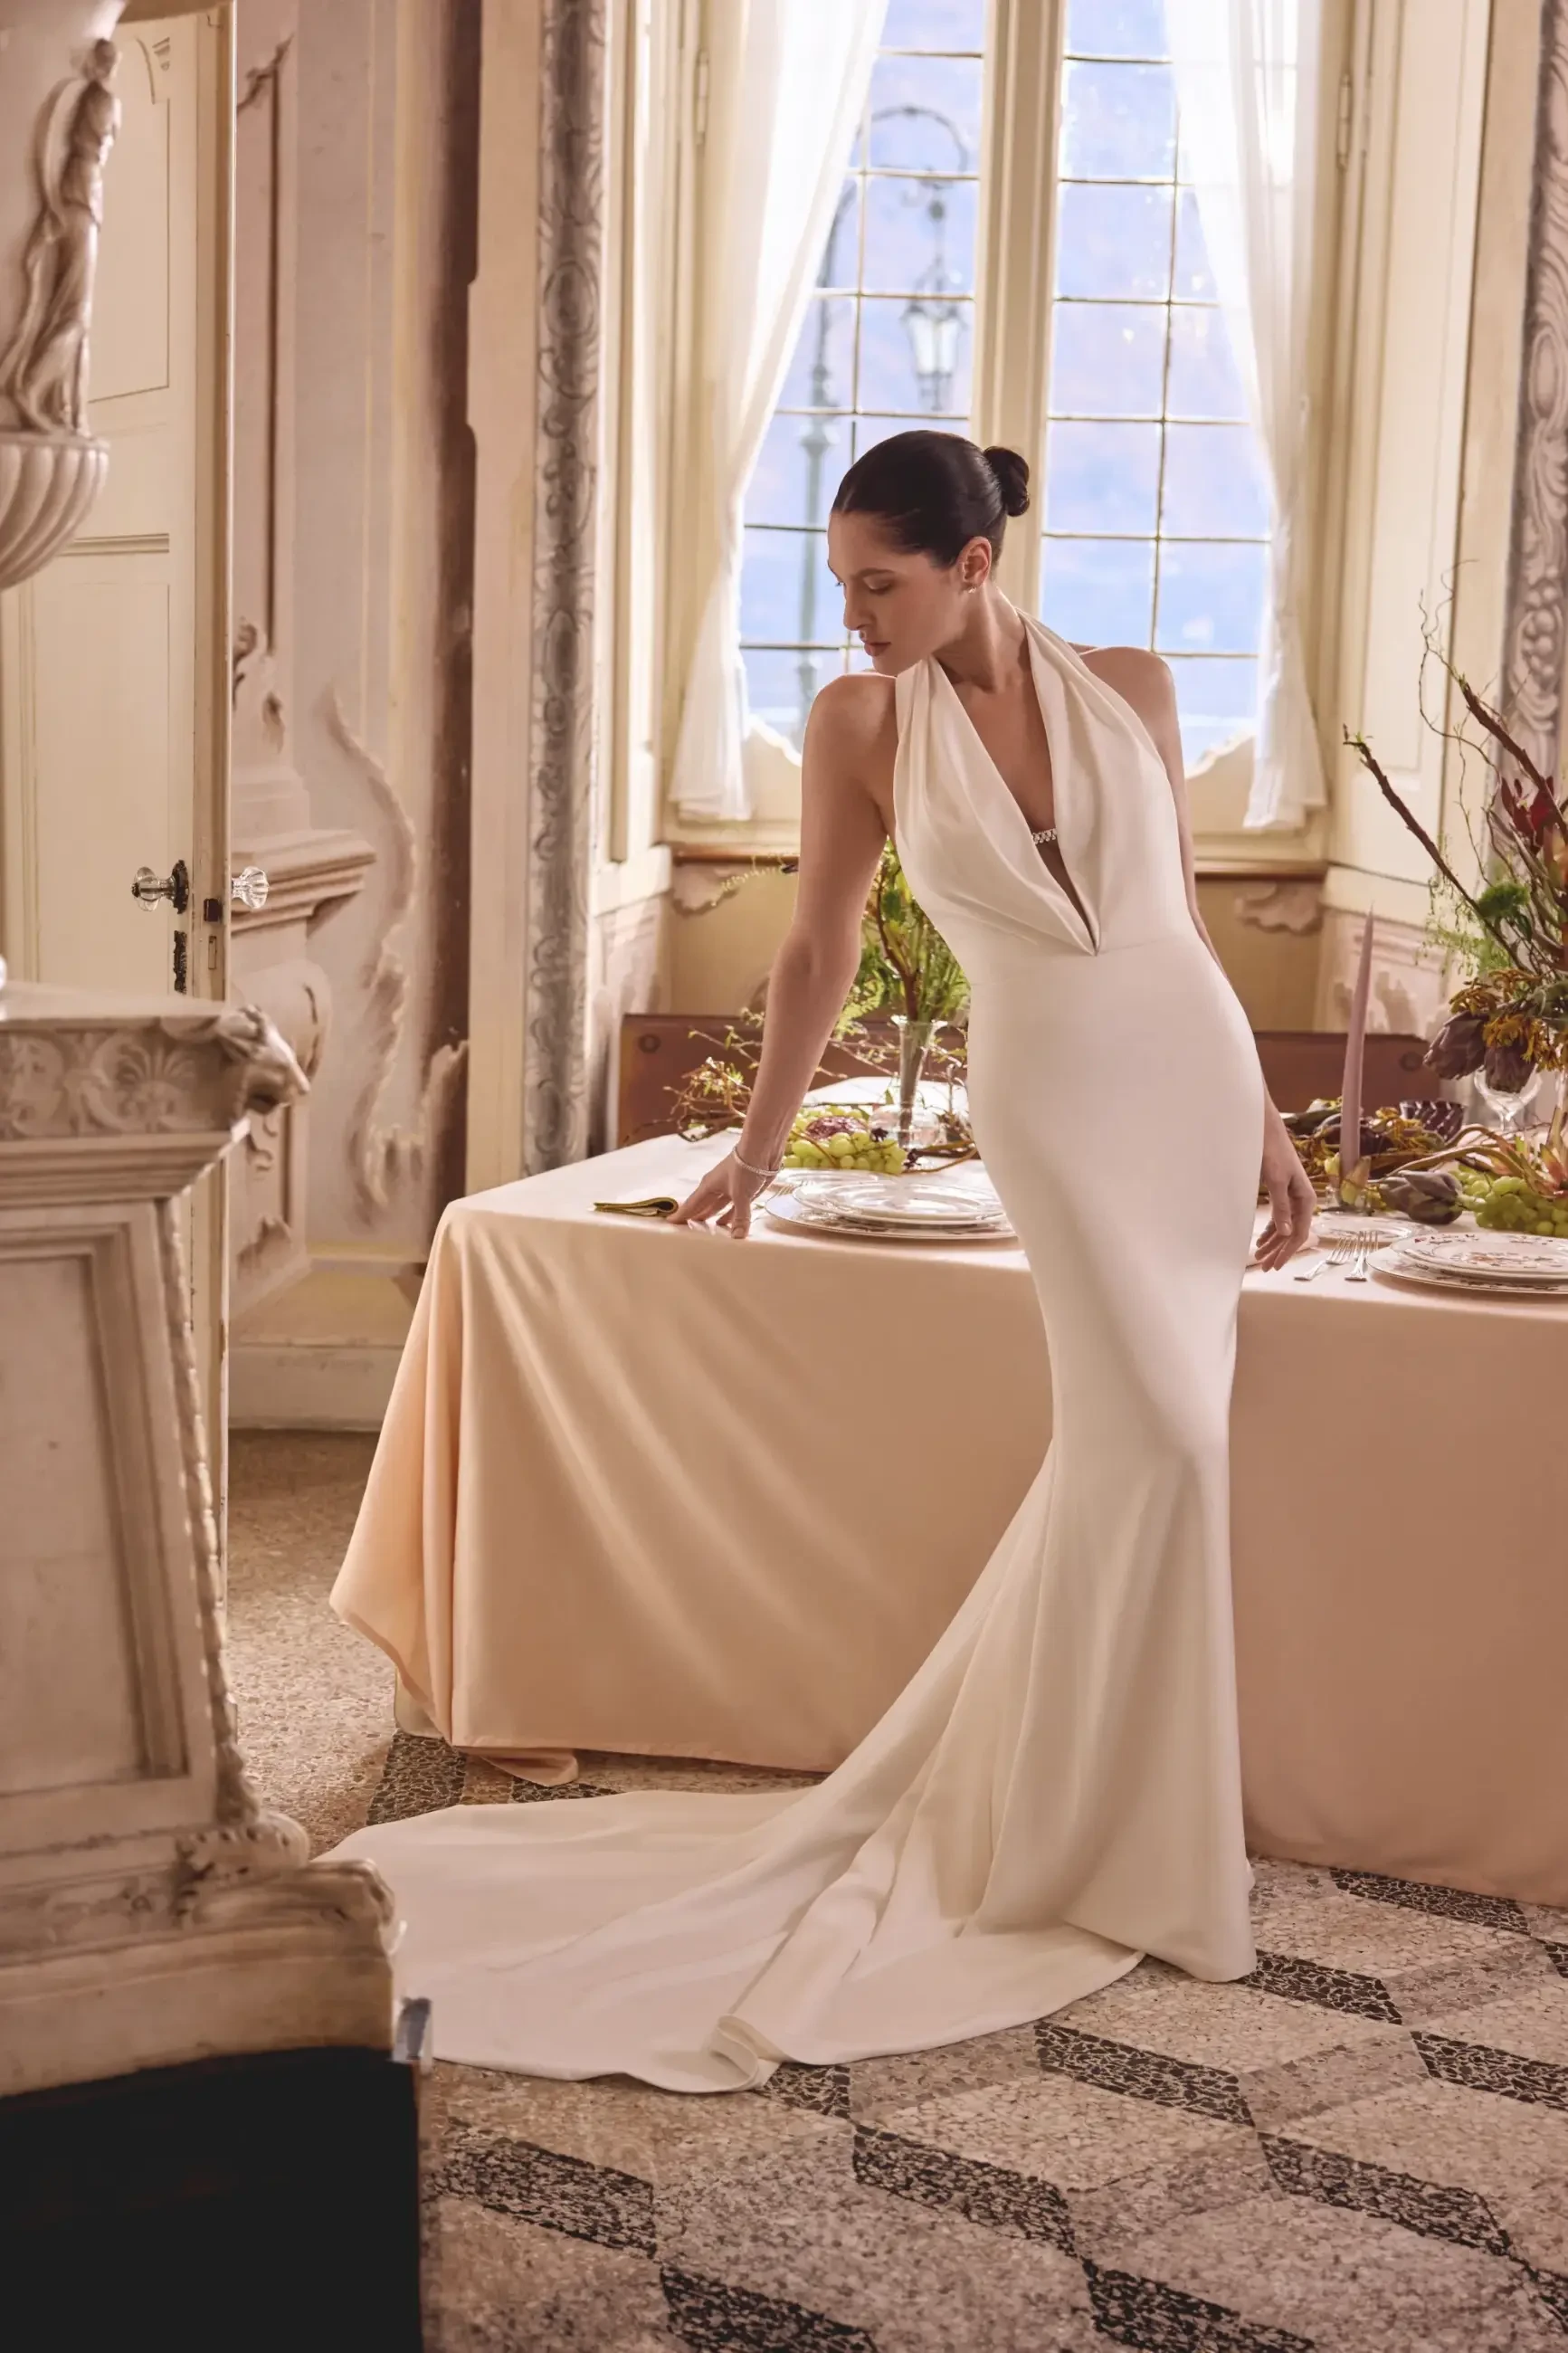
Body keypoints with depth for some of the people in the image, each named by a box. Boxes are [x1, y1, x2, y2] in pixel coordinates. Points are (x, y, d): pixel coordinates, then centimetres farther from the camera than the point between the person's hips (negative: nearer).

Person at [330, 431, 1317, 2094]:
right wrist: (756, 1147, 9)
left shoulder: (1130, 687, 4)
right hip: (1054, 1099, -3)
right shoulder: (861, 722, -1)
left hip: (1198, 1079, 3)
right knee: (1153, 1435, -12)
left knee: (1137, 1442, 5)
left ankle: (1020, 1795, 25)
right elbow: (819, 949, 6)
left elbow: (1183, 917, 10)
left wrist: (1267, 1123, 9)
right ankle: (1090, 1846, 6)